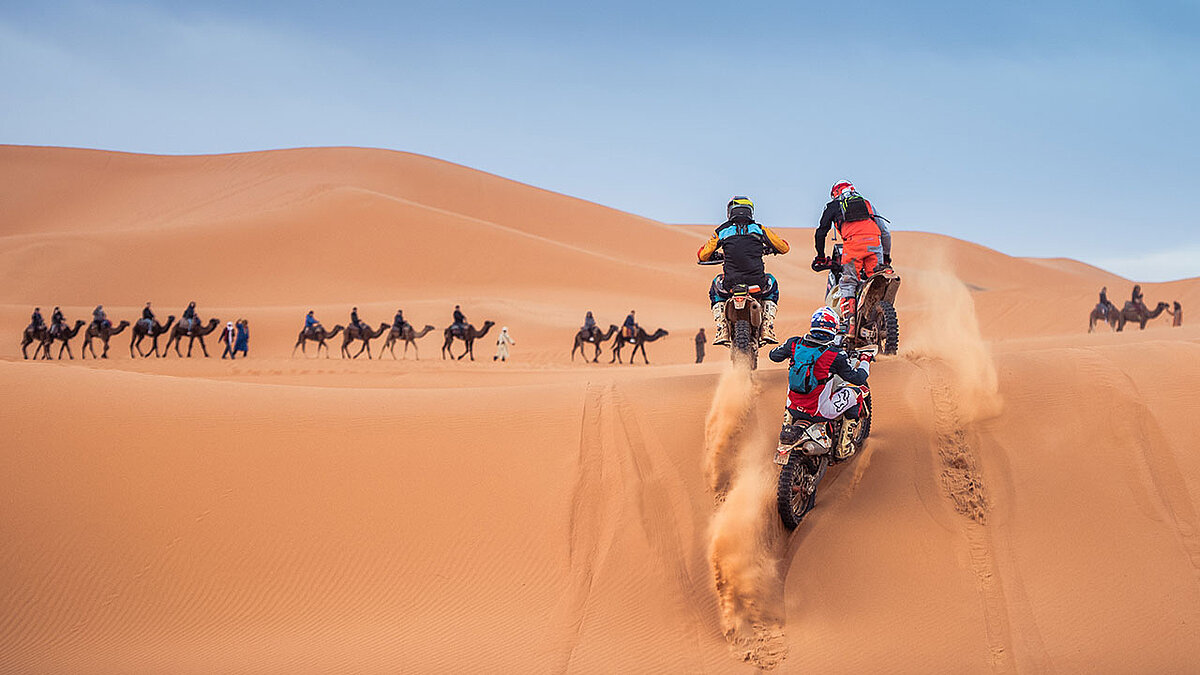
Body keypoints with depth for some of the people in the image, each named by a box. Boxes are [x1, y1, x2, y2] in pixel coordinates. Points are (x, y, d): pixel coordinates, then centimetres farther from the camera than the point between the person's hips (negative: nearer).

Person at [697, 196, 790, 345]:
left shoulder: (721, 231, 7)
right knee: (772, 284, 36)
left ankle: (722, 330, 20)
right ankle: (768, 329, 20)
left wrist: (716, 256, 35)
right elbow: (784, 247, 15)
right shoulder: (760, 229, 8)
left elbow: (702, 255, 12)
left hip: (730, 285, 0)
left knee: (715, 288, 36)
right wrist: (768, 248, 37)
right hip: (758, 284, 0)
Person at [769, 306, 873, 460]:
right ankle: (842, 449, 19)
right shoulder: (836, 355, -17)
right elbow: (858, 378, -7)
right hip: (821, 411, -5)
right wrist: (865, 361, 12)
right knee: (857, 391, 14)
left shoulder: (795, 344, -6)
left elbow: (774, 355, 12)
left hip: (794, 408, 5)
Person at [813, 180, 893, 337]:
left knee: (847, 283, -2)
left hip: (853, 243, -3)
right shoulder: (867, 203, 34)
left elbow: (821, 232, 21)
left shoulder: (833, 206, 25)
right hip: (874, 242, 3)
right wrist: (886, 257, 41)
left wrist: (820, 256, 31)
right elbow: (885, 233, 32)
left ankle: (848, 322, -17)